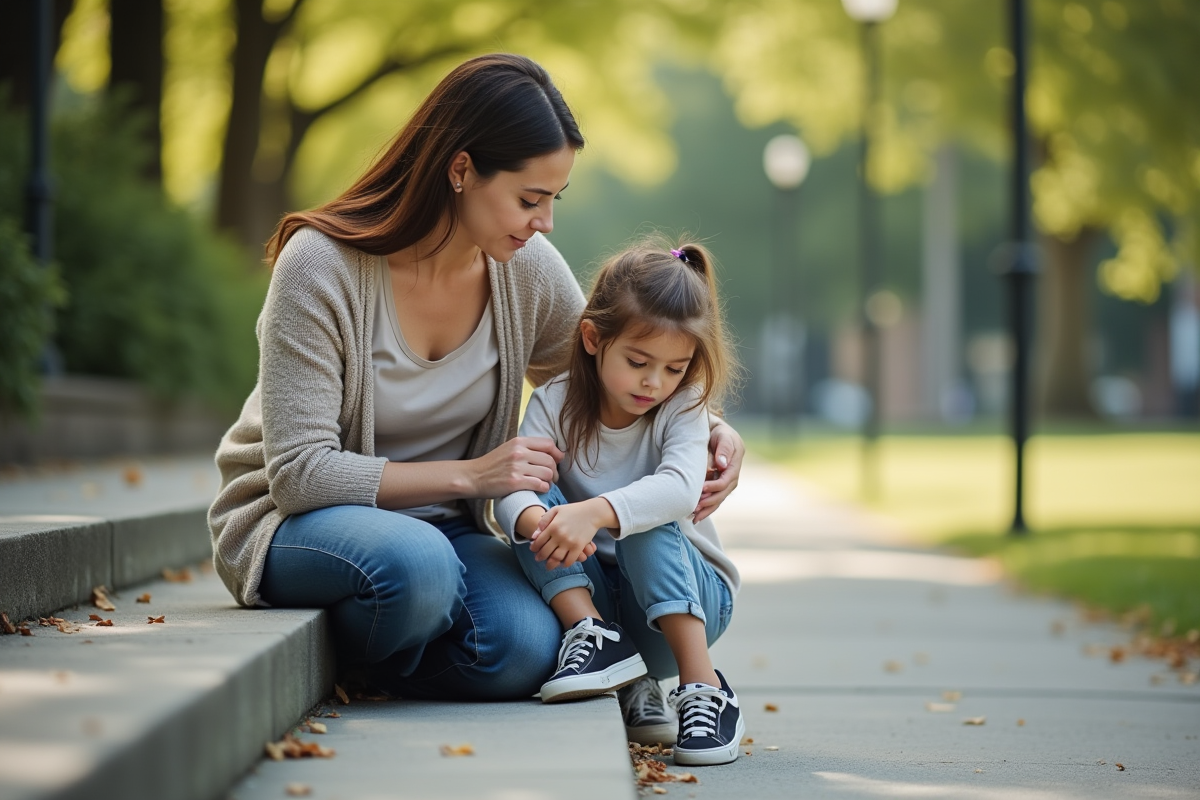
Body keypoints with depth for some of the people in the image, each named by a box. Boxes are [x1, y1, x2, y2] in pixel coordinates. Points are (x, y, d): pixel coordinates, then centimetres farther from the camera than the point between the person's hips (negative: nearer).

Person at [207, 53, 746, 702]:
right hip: (294, 520, -5)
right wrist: (468, 475, -27)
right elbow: (300, 472, -22)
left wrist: (708, 428, -8)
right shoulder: (321, 265, -20)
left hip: (438, 526, 5)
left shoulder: (528, 268, -5)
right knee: (415, 562, -39)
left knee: (526, 651, -27)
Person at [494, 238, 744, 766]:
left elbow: (680, 488, -34)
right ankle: (593, 634, -28)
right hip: (593, 593, 2)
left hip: (688, 597, -2)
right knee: (537, 507, -19)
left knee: (642, 519, -32)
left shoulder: (683, 408, -12)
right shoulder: (555, 405, -8)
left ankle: (703, 688, -35)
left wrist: (594, 513, -51)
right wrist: (536, 521, -49)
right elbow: (512, 489, -24)